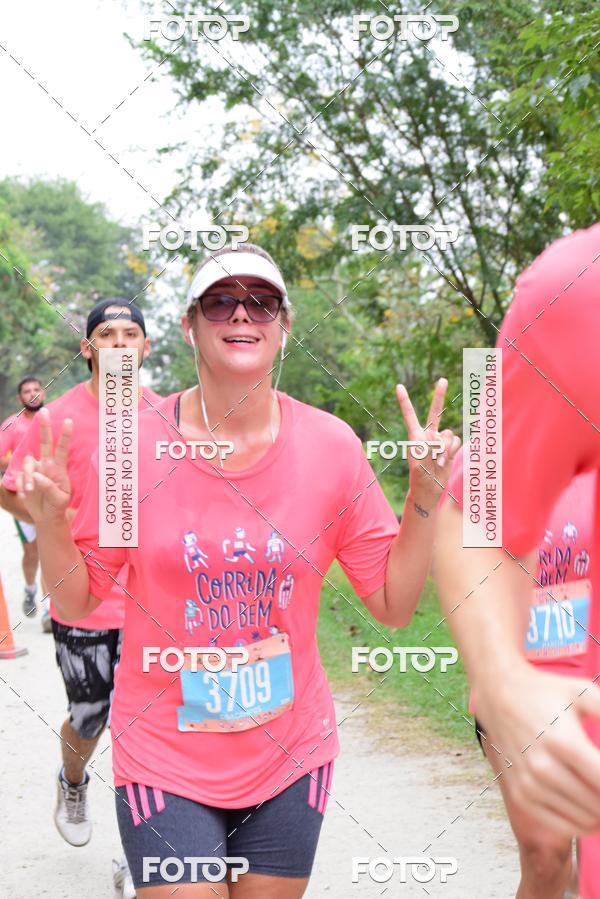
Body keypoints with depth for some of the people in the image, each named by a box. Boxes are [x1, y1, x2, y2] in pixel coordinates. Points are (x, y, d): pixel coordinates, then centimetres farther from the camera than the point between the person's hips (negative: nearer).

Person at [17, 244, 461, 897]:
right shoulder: (136, 444, -10)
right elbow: (76, 604, -2)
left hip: (291, 757, 2)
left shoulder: (331, 445, -7)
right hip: (165, 763, -2)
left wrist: (424, 494, -13)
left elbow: (393, 605, -3)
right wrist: (49, 521, -18)